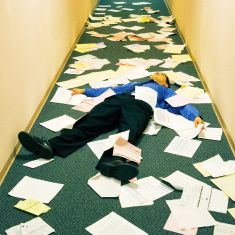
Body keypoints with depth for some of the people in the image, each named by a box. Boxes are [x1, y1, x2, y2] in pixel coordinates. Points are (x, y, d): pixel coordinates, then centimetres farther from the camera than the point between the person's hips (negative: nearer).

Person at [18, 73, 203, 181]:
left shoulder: (165, 91, 36)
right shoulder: (136, 84, 46)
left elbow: (181, 105, 20)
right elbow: (113, 89, 44)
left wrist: (195, 116, -1)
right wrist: (86, 91, 41)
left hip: (141, 106, -3)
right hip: (118, 100, 4)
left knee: (128, 133, -38)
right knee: (91, 123, -25)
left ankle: (113, 161, -69)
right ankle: (51, 146, -46)